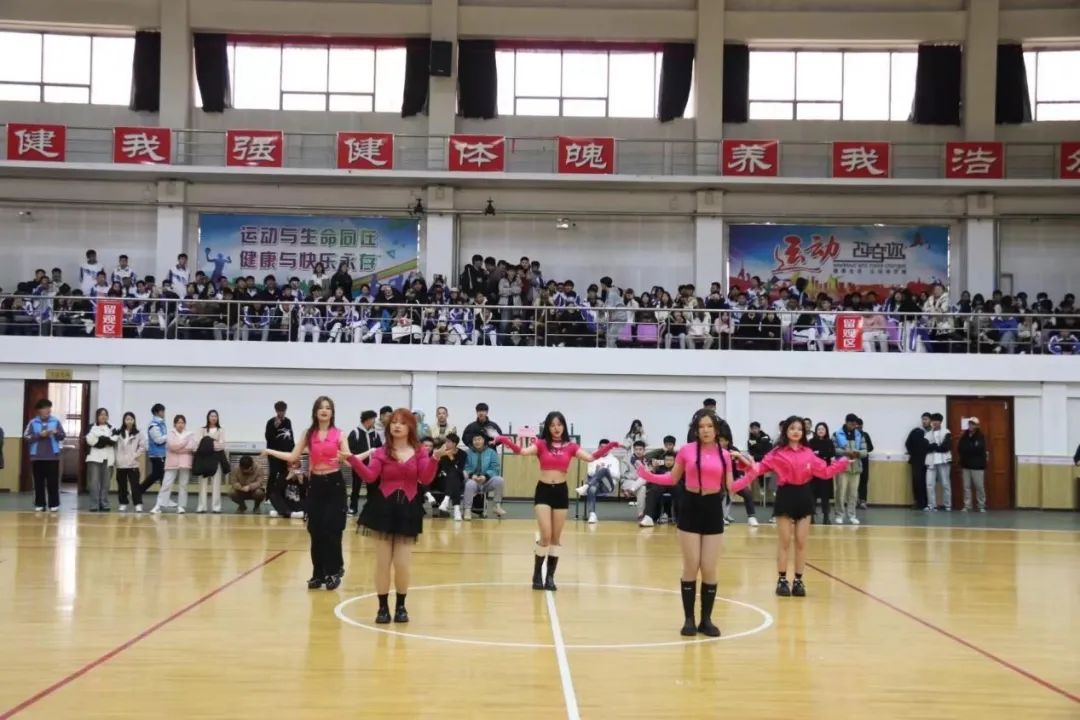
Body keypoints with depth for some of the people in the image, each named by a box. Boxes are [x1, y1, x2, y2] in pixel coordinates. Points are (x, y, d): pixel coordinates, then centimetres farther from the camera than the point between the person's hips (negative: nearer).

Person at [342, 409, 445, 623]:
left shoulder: (419, 453, 3)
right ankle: (383, 607, 14)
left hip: (408, 509, 0)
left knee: (403, 564, 3)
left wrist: (435, 459, -23)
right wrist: (352, 458, -23)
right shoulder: (381, 452, 3)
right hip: (384, 508, 0)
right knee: (383, 562, 4)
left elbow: (426, 479, -8)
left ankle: (400, 606, 21)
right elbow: (370, 476, -11)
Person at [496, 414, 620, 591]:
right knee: (546, 536, -10)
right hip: (543, 491, -2)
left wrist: (609, 447, -19)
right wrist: (503, 440, -33)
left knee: (556, 537, 8)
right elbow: (522, 451, -17)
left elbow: (590, 458, -7)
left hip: (561, 492, 2)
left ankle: (550, 577, 17)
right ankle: (537, 576, 6)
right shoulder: (541, 444, -2)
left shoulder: (570, 446, 3)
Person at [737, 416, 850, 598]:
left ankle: (798, 581, 16)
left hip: (804, 496, 3)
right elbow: (761, 467, -11)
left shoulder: (808, 453, 6)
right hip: (786, 496, -3)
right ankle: (782, 580, 13)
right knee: (784, 542, 4)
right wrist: (748, 464, -29)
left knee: (801, 542, 7)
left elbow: (825, 471, 8)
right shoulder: (777, 453, -4)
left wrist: (843, 463, 1)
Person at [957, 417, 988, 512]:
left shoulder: (981, 437, -4)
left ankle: (981, 506, 9)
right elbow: (959, 449, 4)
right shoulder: (964, 436, 8)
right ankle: (967, 506, 8)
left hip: (977, 466, -4)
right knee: (966, 486, 4)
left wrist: (966, 450, -9)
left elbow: (979, 449, -15)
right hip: (966, 465, 4)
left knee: (980, 486, 0)